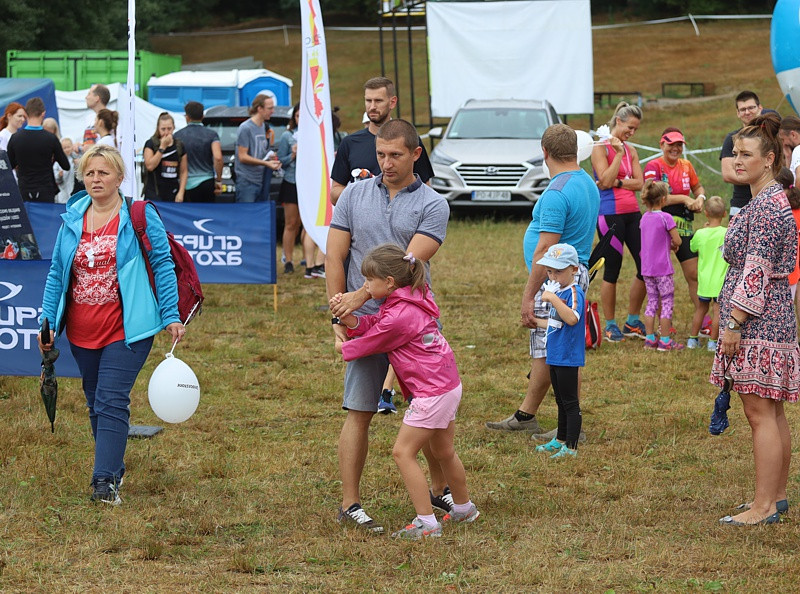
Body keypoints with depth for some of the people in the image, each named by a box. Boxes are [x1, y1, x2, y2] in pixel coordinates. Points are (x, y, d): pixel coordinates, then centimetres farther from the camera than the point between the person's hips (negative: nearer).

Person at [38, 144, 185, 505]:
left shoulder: (140, 217, -4)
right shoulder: (72, 220, 9)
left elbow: (163, 265, -3)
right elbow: (57, 273, 14)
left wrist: (171, 316, -8)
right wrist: (47, 322, 8)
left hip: (126, 329, -5)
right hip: (82, 332, 5)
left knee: (111, 403, -13)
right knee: (96, 404, 13)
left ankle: (105, 481, -14)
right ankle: (114, 466, 28)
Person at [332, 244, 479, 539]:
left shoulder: (399, 317, -23)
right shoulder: (414, 298, 6)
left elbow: (369, 343, -8)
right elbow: (374, 324, 9)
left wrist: (343, 348, 12)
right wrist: (348, 319, -8)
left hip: (432, 392, -10)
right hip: (448, 384, 10)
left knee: (403, 452, -7)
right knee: (443, 451, 24)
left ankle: (427, 523, -7)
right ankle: (464, 509, 42)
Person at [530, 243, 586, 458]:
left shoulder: (574, 292, -17)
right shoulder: (557, 291, 12)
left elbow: (572, 318, -35)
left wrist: (553, 299, -35)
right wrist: (536, 322, 29)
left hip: (568, 357, -10)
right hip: (555, 356, 10)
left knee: (570, 403, -3)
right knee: (561, 401, 21)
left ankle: (571, 447, 1)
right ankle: (560, 440, 33)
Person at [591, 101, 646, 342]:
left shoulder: (631, 150, 14)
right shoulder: (601, 148, -6)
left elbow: (639, 183, 5)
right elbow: (605, 181, -15)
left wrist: (617, 182, -11)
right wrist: (619, 154, -16)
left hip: (632, 213, 7)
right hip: (610, 214, -7)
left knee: (645, 267, 4)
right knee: (612, 270, -1)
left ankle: (633, 322, 16)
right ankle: (610, 325, 9)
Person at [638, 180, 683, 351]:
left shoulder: (644, 218, 7)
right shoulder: (666, 218, -14)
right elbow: (677, 241, -13)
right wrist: (673, 245, 8)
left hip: (647, 268, 6)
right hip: (662, 268, -6)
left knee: (652, 302, 13)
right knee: (667, 303, 2)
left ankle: (650, 339, 13)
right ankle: (665, 340, 1)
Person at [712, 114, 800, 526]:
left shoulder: (767, 205, -17)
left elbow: (756, 269, -21)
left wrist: (733, 322, -20)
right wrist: (734, 319, 23)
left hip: (759, 321, -11)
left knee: (761, 413, -9)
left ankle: (764, 506, -8)